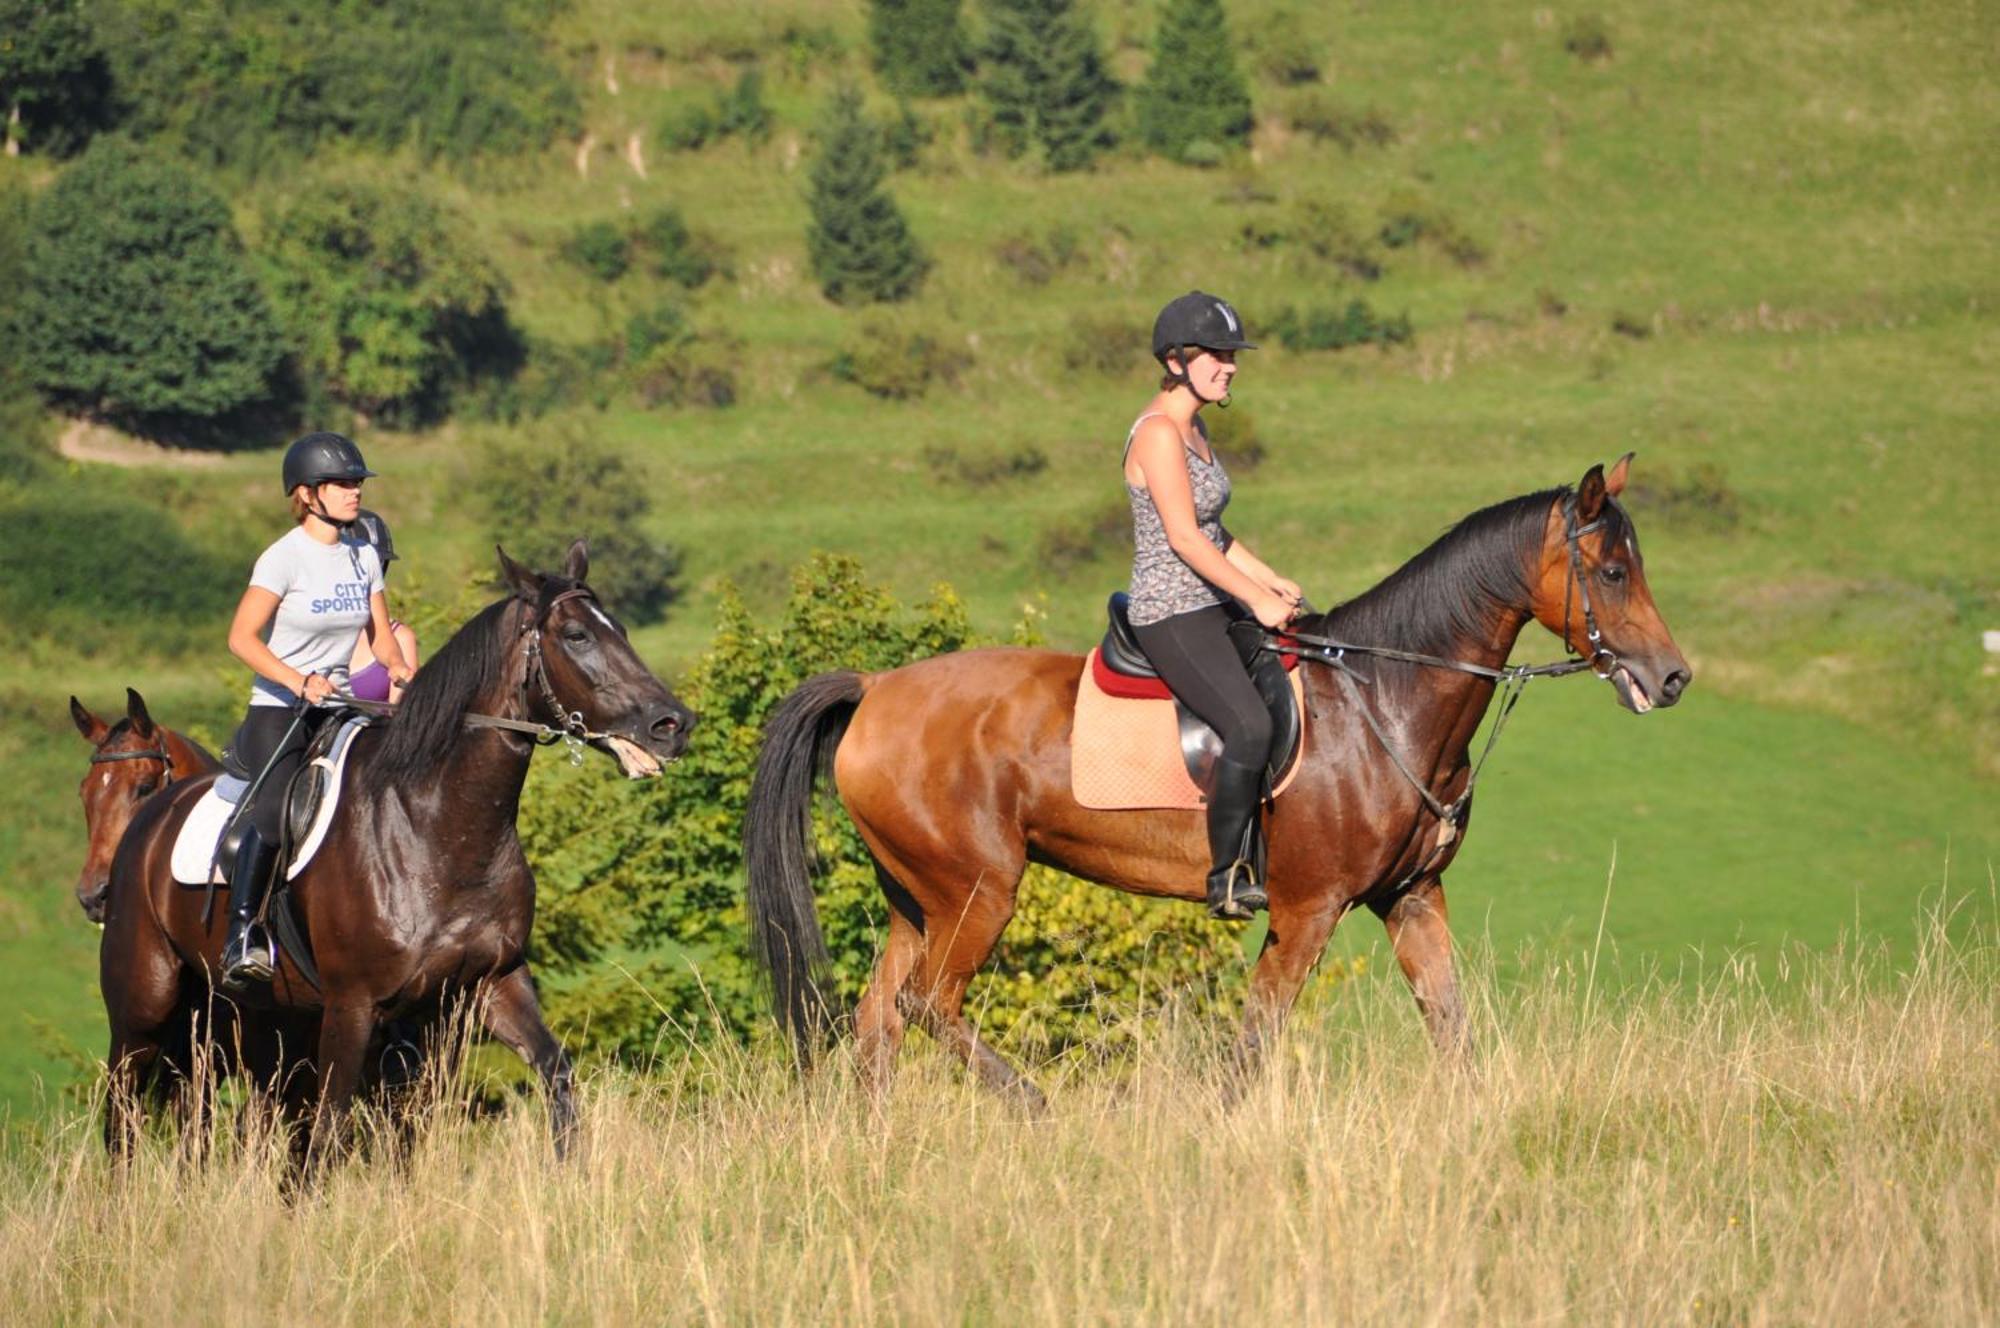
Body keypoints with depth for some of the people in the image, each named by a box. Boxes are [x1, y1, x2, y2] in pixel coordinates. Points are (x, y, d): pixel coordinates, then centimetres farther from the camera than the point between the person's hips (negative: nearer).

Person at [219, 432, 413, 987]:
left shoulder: (364, 555, 9)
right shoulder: (284, 558, -9)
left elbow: (381, 636, 14)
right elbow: (242, 637, -13)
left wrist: (397, 666, -9)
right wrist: (300, 682, -25)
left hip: (337, 708, 6)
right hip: (278, 710, -6)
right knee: (274, 812, -27)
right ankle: (240, 935, -23)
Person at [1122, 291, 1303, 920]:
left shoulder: (1193, 427, 14)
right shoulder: (1159, 432, -16)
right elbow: (1183, 538, -21)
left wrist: (1271, 582, 10)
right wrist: (1258, 600, -17)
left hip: (1212, 609, 11)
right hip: (1173, 616, -11)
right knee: (1250, 726, -26)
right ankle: (1227, 879, -18)